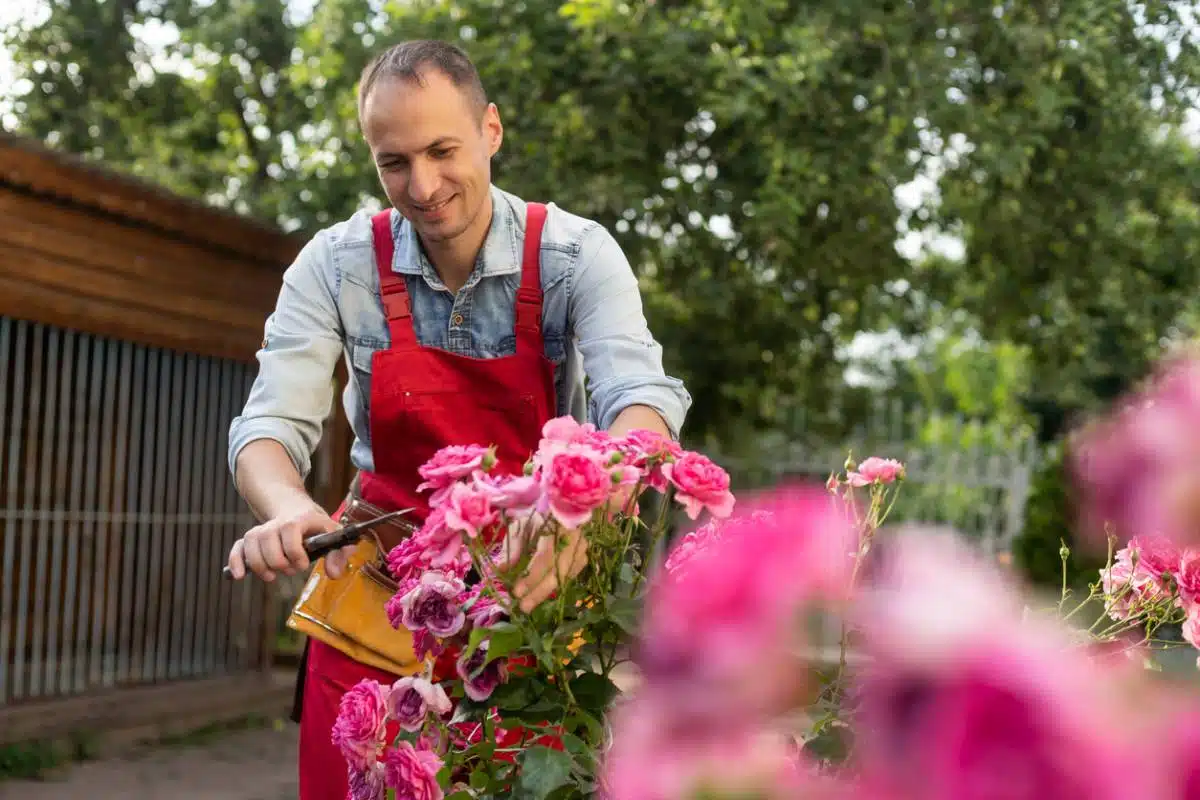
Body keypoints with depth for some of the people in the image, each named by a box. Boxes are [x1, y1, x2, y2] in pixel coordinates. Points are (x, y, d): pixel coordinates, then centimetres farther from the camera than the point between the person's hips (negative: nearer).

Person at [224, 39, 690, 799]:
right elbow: (270, 423, -13)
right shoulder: (337, 265, -8)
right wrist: (288, 509, -37)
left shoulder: (576, 255, -13)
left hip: (533, 593, -1)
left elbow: (644, 400, -25)